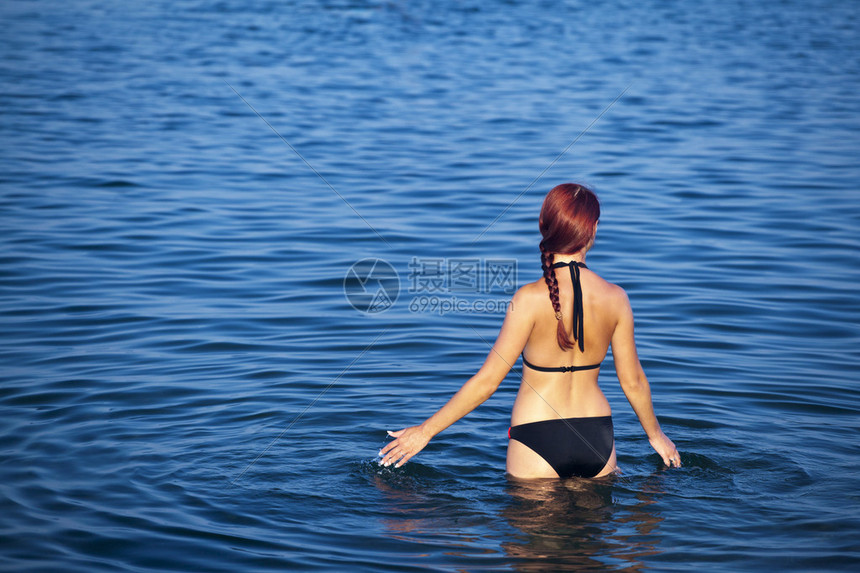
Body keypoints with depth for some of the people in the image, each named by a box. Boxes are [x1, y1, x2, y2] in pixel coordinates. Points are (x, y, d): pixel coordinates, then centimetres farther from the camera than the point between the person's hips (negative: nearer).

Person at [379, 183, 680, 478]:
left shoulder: (531, 298, -17)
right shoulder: (615, 298, -7)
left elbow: (488, 380, -15)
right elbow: (633, 381, 3)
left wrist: (425, 430, -6)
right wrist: (655, 434, 22)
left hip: (538, 439, -3)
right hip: (598, 438, 3)